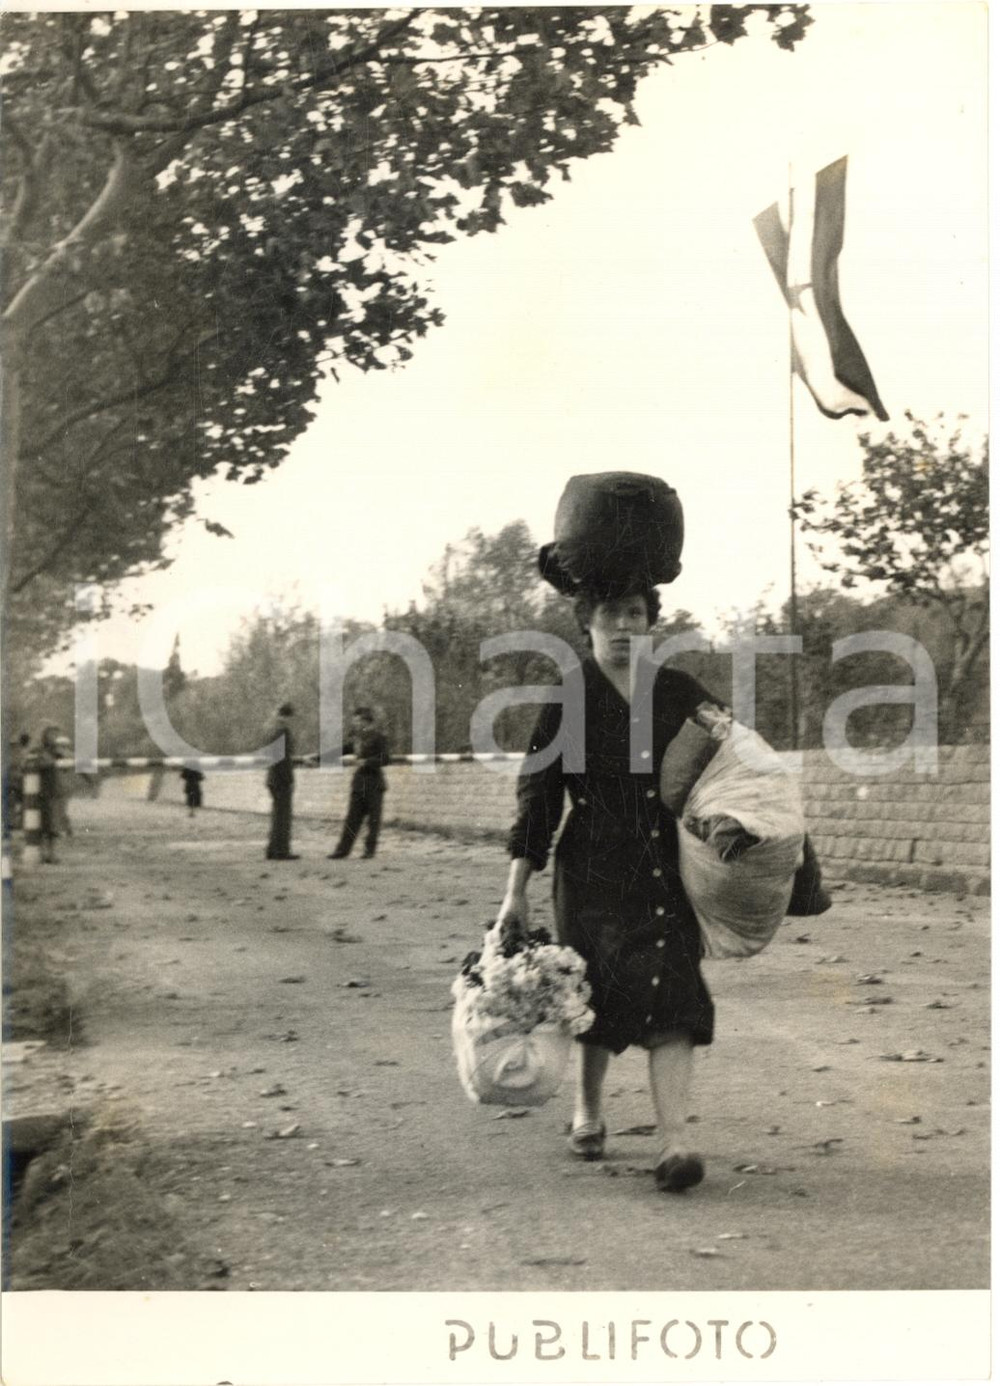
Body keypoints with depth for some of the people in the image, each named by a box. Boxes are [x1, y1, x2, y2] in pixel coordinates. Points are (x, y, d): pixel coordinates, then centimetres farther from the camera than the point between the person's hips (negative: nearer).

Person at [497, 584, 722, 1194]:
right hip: (594, 873, -2)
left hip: (668, 874, 2)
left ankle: (676, 1141, -13)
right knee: (605, 994, 6)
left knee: (672, 1000, -9)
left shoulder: (681, 694, 7)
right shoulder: (566, 700, -1)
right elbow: (537, 796, -2)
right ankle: (588, 1110, 33)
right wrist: (517, 890, -5)